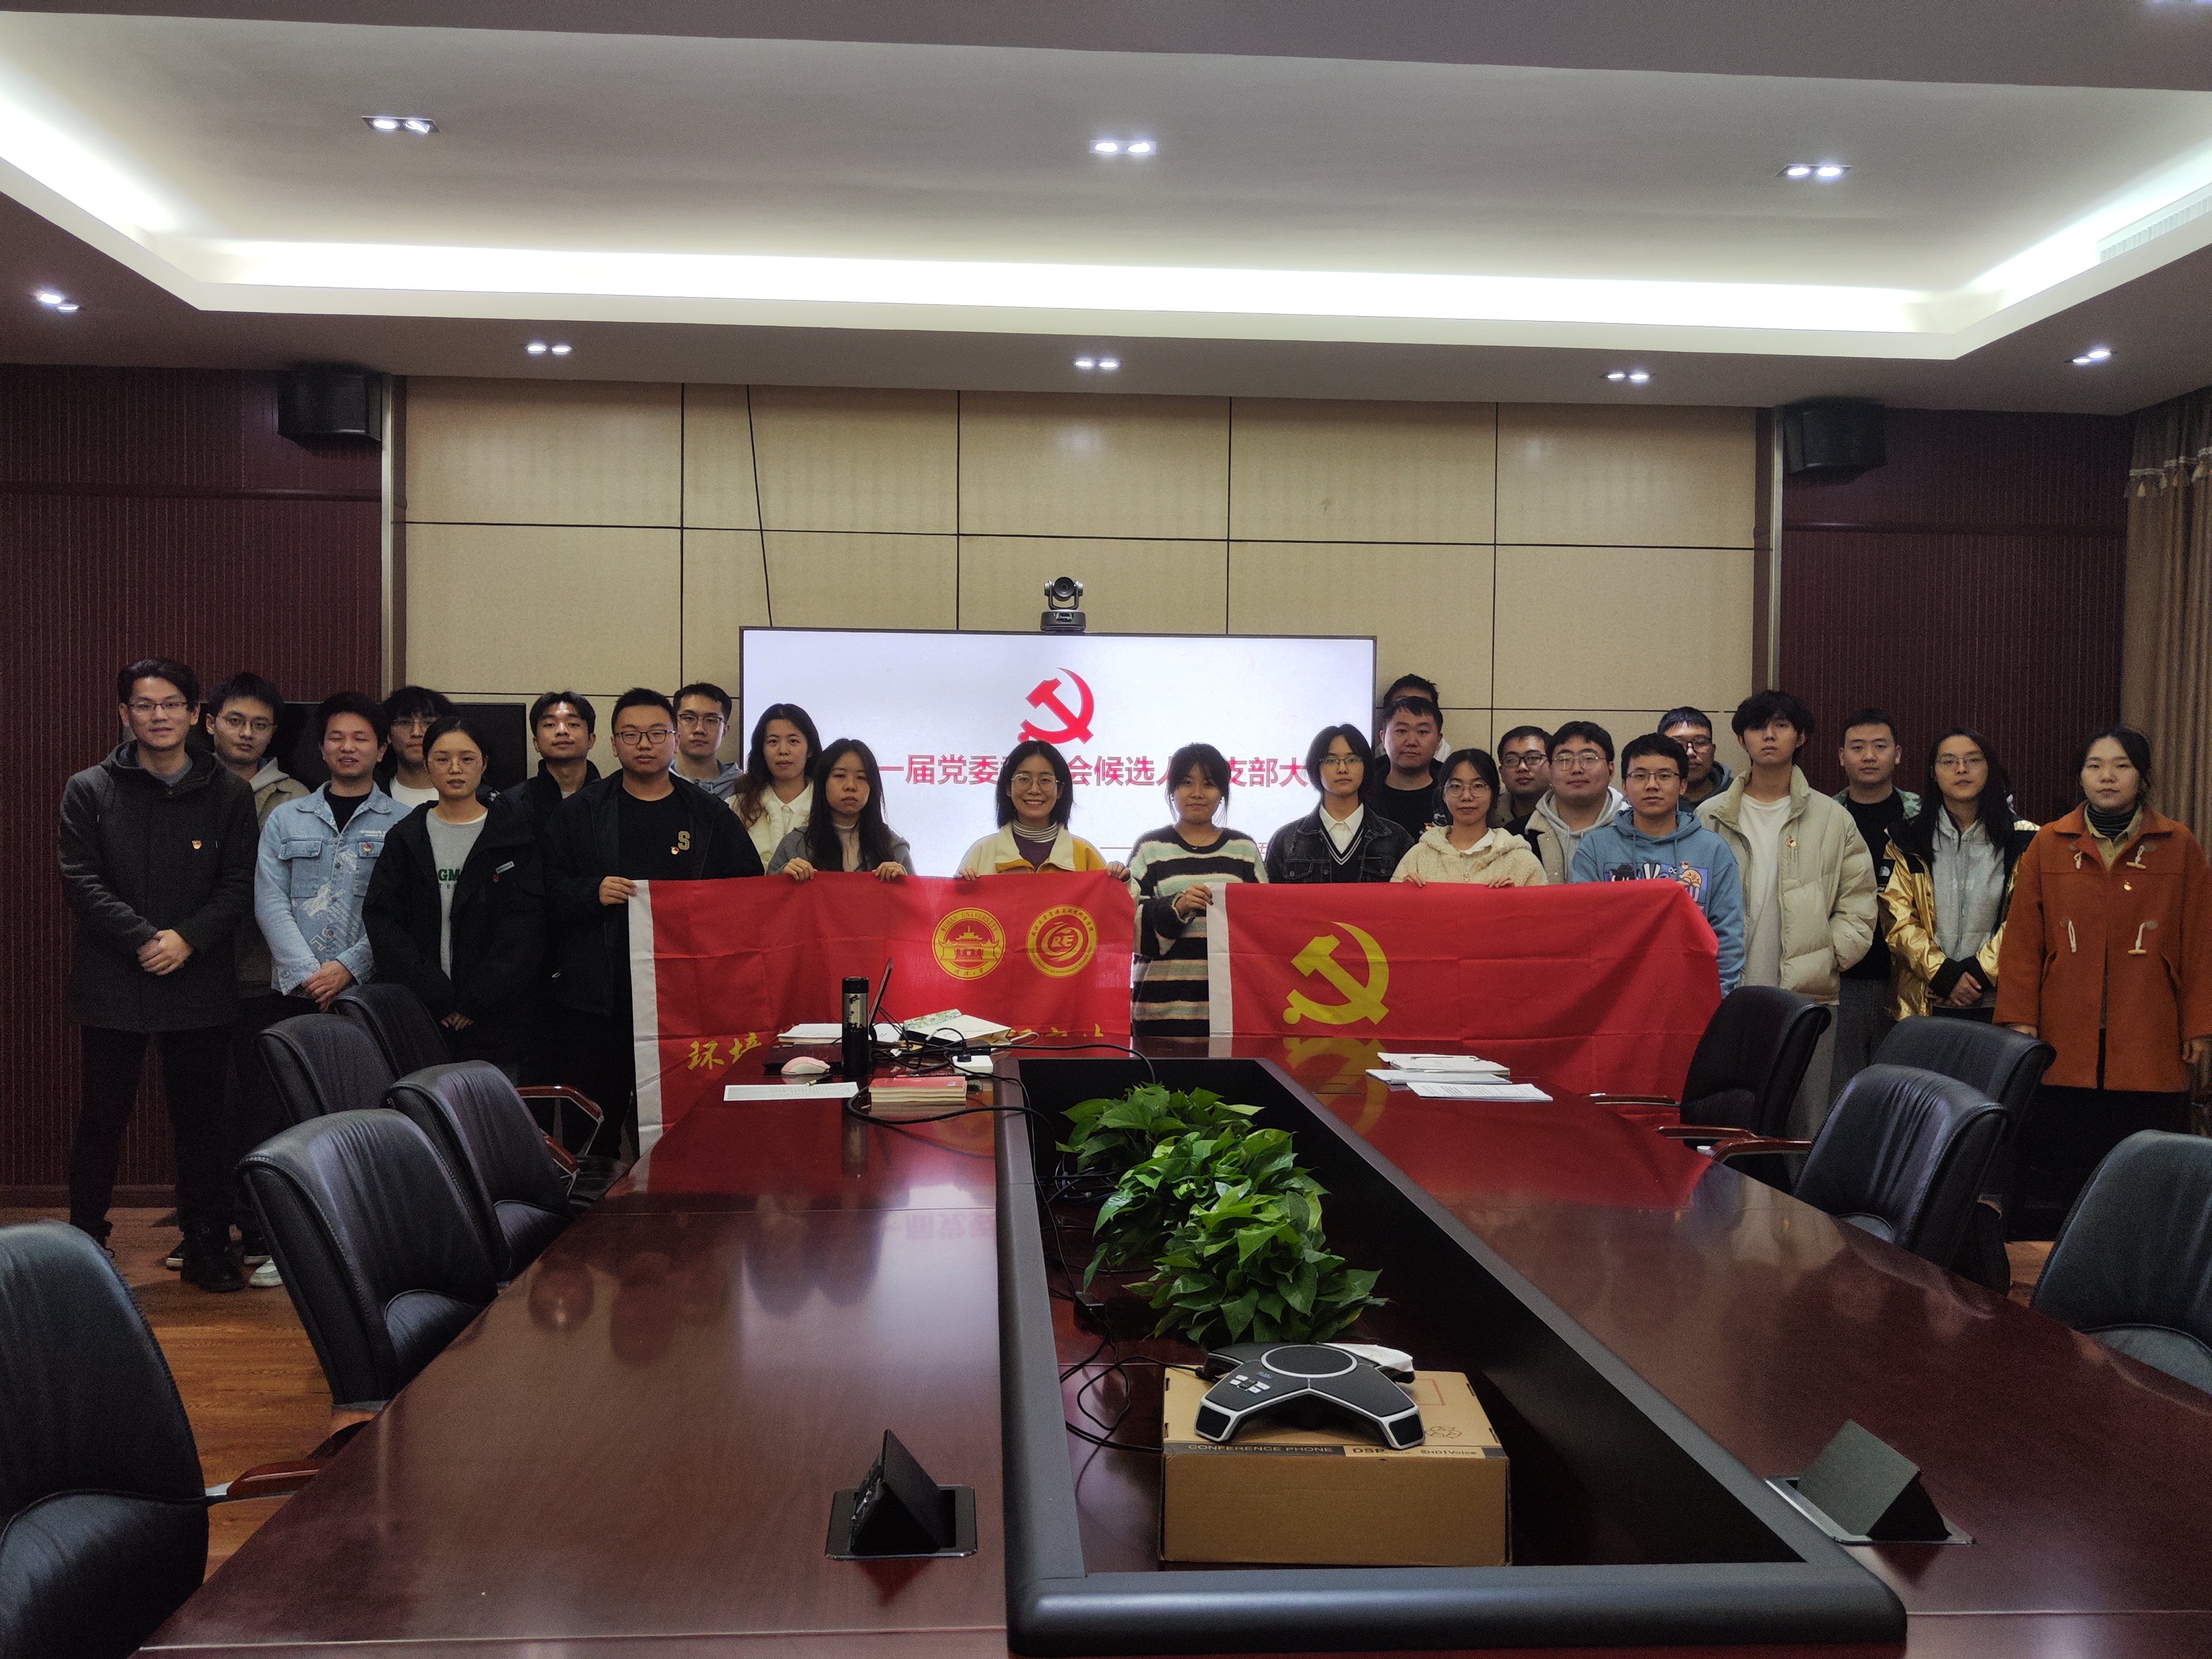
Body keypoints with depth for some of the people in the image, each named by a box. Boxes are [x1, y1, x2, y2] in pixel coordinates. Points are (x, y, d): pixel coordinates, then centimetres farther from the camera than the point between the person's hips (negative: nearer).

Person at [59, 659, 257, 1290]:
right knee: (101, 1119, 6)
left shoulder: (228, 793, 4)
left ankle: (208, 1247, 18)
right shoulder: (89, 790, 3)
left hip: (201, 983, 1)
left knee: (200, 1119, 8)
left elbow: (239, 884, 0)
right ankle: (85, 1245, 19)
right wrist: (143, 939, -15)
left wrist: (187, 939, -14)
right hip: (112, 984, 0)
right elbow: (81, 881, -4)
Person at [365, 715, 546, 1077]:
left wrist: (474, 1003, -11)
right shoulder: (405, 838, 10)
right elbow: (382, 922, 1)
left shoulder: (515, 836, 5)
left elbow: (525, 929, -3)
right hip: (417, 1022, 1)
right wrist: (438, 999, -10)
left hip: (495, 1020, -1)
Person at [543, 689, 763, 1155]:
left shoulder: (708, 815, 11)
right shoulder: (580, 811, 11)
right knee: (593, 1130, 1)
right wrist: (593, 892, -12)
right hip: (598, 997, 0)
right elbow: (549, 886, 6)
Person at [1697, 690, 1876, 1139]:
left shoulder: (1833, 819, 9)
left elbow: (1858, 904, 7)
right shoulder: (1710, 818, 8)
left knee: (1807, 1127, 3)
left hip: (1809, 999, 0)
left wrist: (1828, 959, -5)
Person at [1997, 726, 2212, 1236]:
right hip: (2063, 1048, 1)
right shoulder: (2048, 846, 7)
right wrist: (2020, 1019, 1)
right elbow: (2021, 942, 5)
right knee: (2055, 1184, 1)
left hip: (2149, 1049, 0)